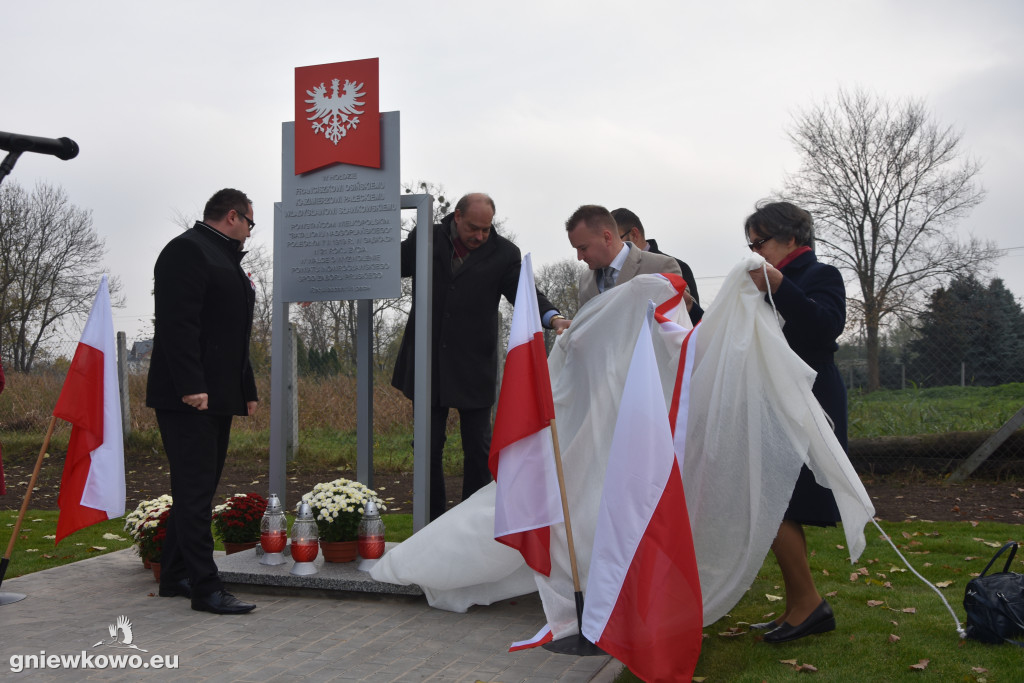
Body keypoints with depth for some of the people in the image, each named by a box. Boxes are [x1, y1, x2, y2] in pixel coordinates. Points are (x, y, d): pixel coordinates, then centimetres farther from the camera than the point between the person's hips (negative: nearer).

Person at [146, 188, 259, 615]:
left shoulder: (226, 259, 24)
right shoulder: (187, 250, -8)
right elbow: (177, 323, -19)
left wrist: (248, 390, 21)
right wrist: (191, 385, -25)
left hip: (218, 396, 10)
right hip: (189, 398, -10)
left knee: (196, 490, 13)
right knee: (195, 491, -8)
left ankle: (175, 578, 22)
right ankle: (205, 588, -6)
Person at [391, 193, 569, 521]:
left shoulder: (503, 254, -2)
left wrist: (554, 318, -27)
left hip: (474, 370, -1)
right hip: (429, 366, 1)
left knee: (478, 449, 4)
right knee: (429, 447, 8)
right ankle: (433, 524, 20)